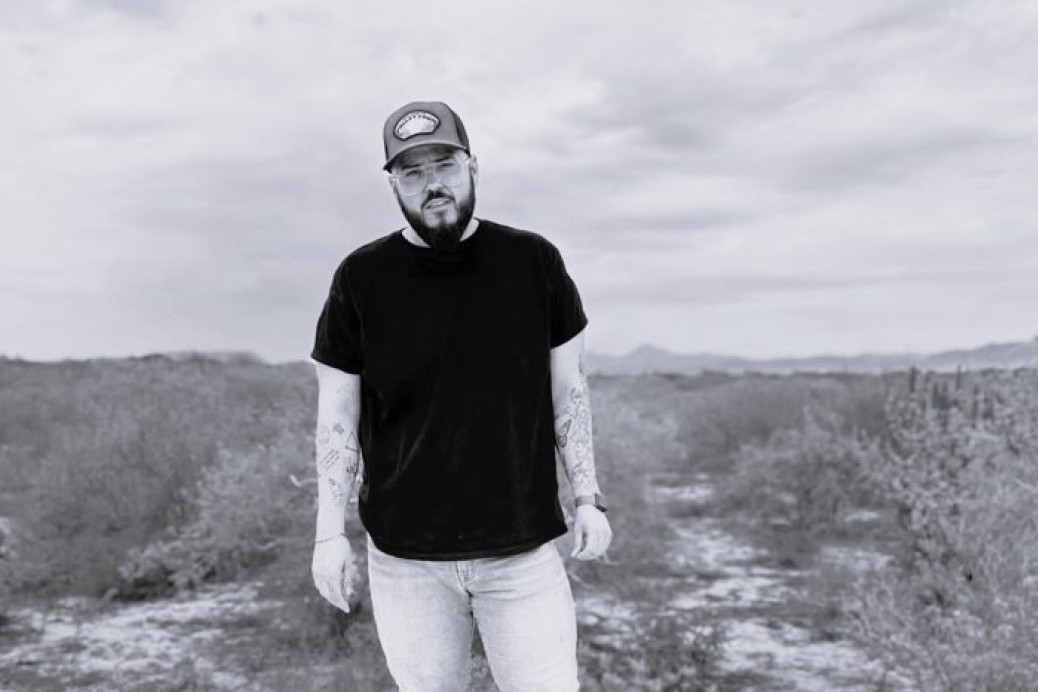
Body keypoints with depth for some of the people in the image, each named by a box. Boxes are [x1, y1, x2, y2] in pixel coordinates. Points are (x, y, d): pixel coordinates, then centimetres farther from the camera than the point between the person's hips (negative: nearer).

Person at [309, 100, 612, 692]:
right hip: (405, 556, 0)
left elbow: (568, 391, 6)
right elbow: (337, 417, 2)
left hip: (523, 549, 0)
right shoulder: (362, 278, -2)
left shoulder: (534, 261, -1)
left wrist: (588, 497, 2)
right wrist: (330, 532, -2)